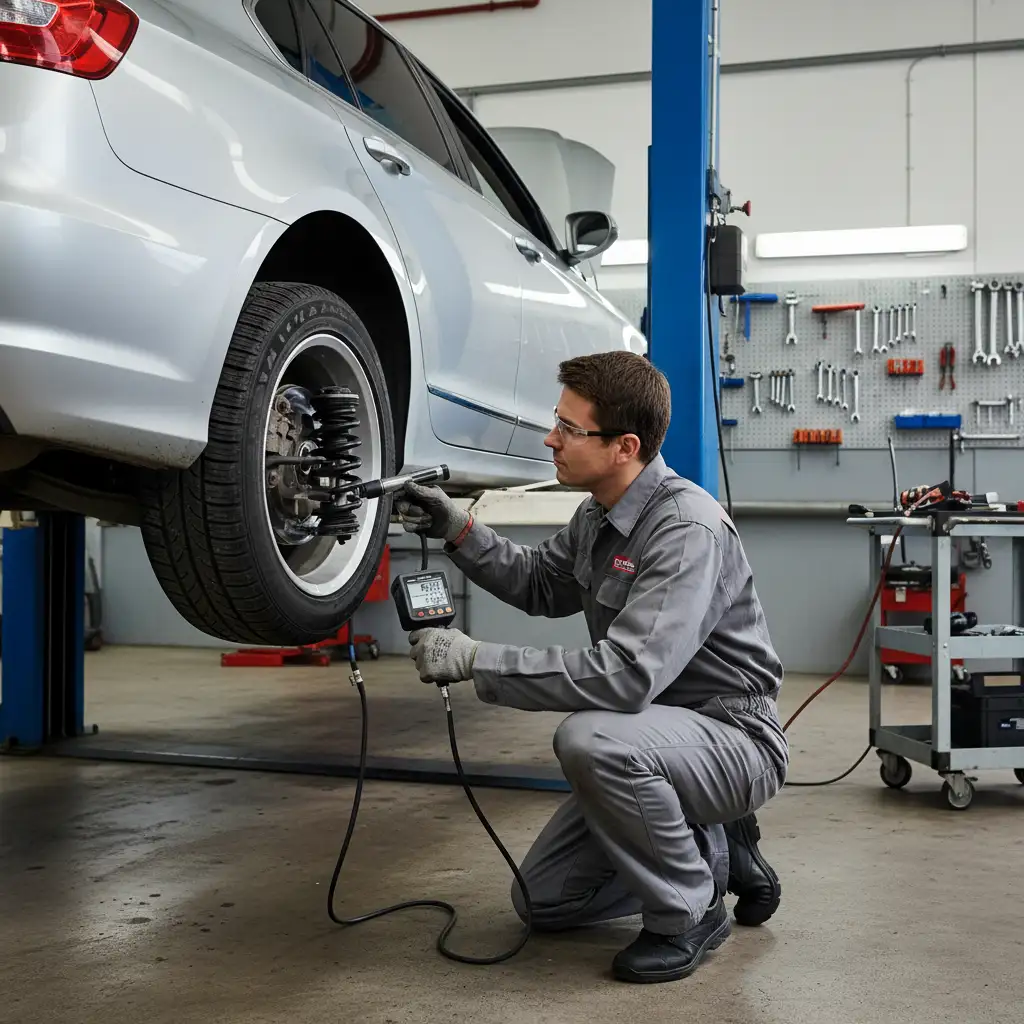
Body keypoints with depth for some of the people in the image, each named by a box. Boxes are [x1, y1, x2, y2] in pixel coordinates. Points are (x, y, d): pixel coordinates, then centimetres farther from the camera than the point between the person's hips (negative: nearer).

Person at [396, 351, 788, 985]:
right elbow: (539, 585, 18)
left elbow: (626, 677, -37)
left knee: (590, 739, -37)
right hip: (654, 737, 9)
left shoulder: (686, 528, -28)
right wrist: (457, 529, 2)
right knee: (544, 898, 8)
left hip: (734, 737, -8)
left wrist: (475, 660, -33)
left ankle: (689, 914, -13)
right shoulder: (599, 516, 1)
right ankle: (718, 853, 20)